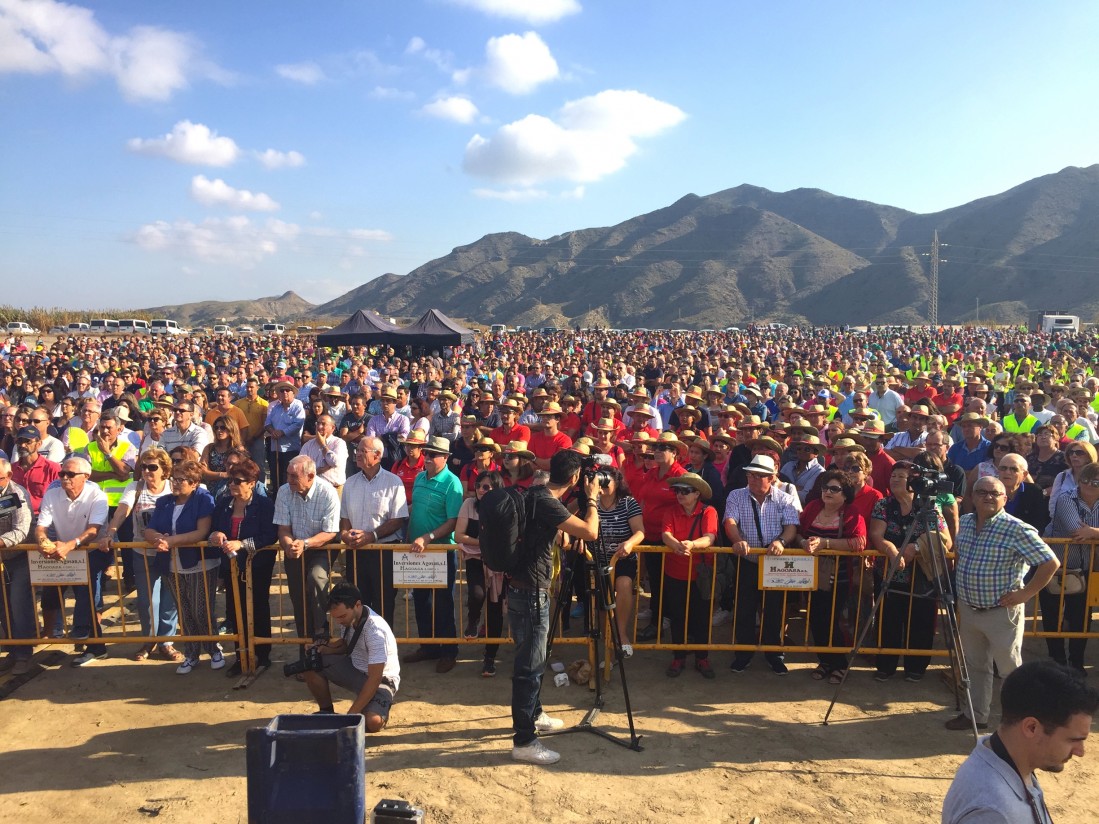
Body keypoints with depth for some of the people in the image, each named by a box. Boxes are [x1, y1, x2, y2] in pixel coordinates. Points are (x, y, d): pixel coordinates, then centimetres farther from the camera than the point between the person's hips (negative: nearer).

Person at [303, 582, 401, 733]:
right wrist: (322, 648, -9)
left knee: (372, 722, -32)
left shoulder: (375, 630, -33)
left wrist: (350, 714, -31)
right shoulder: (348, 617, -11)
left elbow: (374, 679, -31)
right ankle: (327, 712, 10)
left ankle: (381, 709, 5)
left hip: (381, 679, -7)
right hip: (355, 667, 7)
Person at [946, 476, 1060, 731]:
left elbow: (1050, 563, -18)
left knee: (1011, 669, 5)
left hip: (1002, 612, -6)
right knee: (975, 666, 17)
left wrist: (1026, 593, -17)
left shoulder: (1017, 530, -18)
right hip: (968, 609, 7)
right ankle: (976, 715, 31)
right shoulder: (965, 522, 3)